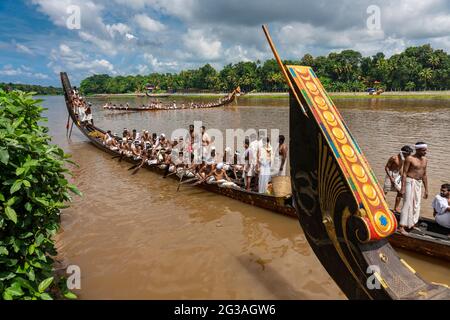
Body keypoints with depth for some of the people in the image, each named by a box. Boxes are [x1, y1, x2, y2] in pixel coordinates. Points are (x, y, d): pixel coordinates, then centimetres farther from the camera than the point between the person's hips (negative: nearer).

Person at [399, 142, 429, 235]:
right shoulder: (410, 159, -10)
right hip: (410, 182, -7)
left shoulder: (425, 160, 11)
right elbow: (404, 173, -13)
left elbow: (424, 175, 16)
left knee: (416, 205, 10)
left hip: (419, 184, 7)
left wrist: (426, 189, 15)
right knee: (408, 204, -10)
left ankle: (412, 224, 24)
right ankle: (401, 227, -8)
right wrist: (403, 187, -20)